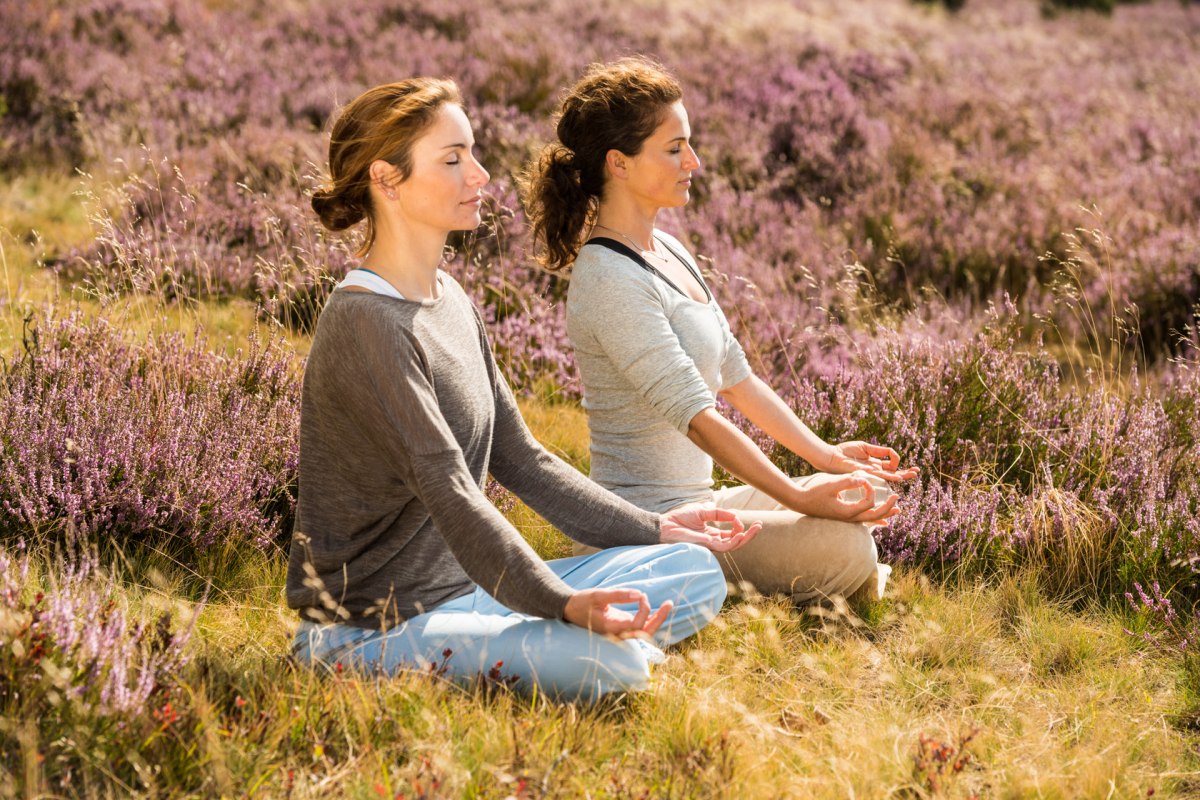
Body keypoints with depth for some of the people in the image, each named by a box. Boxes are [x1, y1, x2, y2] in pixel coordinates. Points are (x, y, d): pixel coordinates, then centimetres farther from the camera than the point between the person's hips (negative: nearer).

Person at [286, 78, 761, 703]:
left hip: (464, 586, 10)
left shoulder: (451, 300, 13)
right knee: (614, 662, -29)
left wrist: (652, 529, 11)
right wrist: (560, 604, -35)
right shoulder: (363, 323, -18)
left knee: (696, 571, 5)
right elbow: (448, 492, -26)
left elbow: (518, 458, 16)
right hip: (375, 625, -10)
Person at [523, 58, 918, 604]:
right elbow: (695, 414, -24)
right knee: (844, 548, -23)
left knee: (869, 496, 11)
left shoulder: (668, 251, 11)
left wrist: (824, 455, 10)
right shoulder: (610, 281, -20)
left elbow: (735, 375, 16)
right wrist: (799, 497, -25)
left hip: (691, 501, 10)